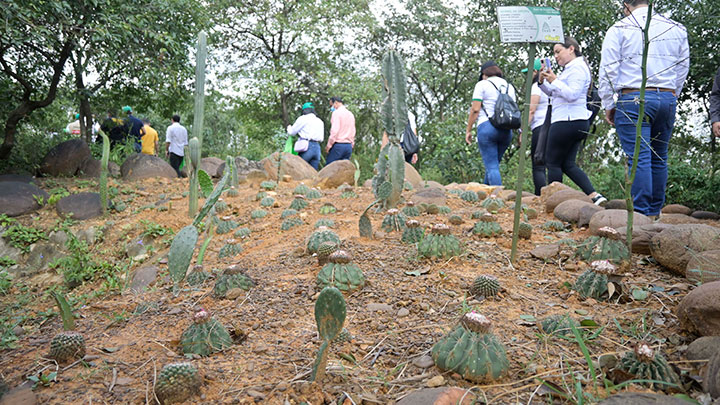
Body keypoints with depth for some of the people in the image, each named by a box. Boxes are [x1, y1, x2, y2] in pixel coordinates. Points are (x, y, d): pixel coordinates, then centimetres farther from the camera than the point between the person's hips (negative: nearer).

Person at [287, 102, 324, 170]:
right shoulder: (320, 121, 19)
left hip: (307, 147, -5)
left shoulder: (303, 118, 3)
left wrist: (289, 127, 30)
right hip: (317, 147, 6)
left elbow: (291, 132, 8)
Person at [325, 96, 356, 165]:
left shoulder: (336, 112, -6)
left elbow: (334, 130, -15)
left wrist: (329, 145, -11)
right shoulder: (351, 114, 17)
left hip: (338, 145, -7)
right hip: (348, 146, 7)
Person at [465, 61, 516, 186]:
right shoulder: (509, 87, 19)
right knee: (493, 164, 16)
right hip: (507, 130, 6)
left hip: (487, 127, -6)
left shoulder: (482, 84, 2)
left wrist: (468, 130, 0)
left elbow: (475, 109, -5)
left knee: (492, 166, -7)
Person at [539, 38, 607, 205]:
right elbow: (554, 93, 24)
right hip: (576, 123, 10)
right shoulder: (570, 68, 23)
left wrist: (554, 81, -18)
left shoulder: (577, 67, -8)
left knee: (552, 162, -3)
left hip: (567, 122, -10)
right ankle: (594, 195, 0)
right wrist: (542, 82, 8)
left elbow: (572, 94, -20)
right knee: (568, 164, 8)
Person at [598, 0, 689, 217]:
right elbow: (682, 69, 18)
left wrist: (609, 105, 4)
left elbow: (608, 71, -3)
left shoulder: (619, 29, 0)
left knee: (639, 158, -7)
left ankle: (641, 215, -8)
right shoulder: (677, 29, 14)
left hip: (633, 99, -4)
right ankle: (655, 212, 18)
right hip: (667, 98, 5)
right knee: (659, 158, 11)